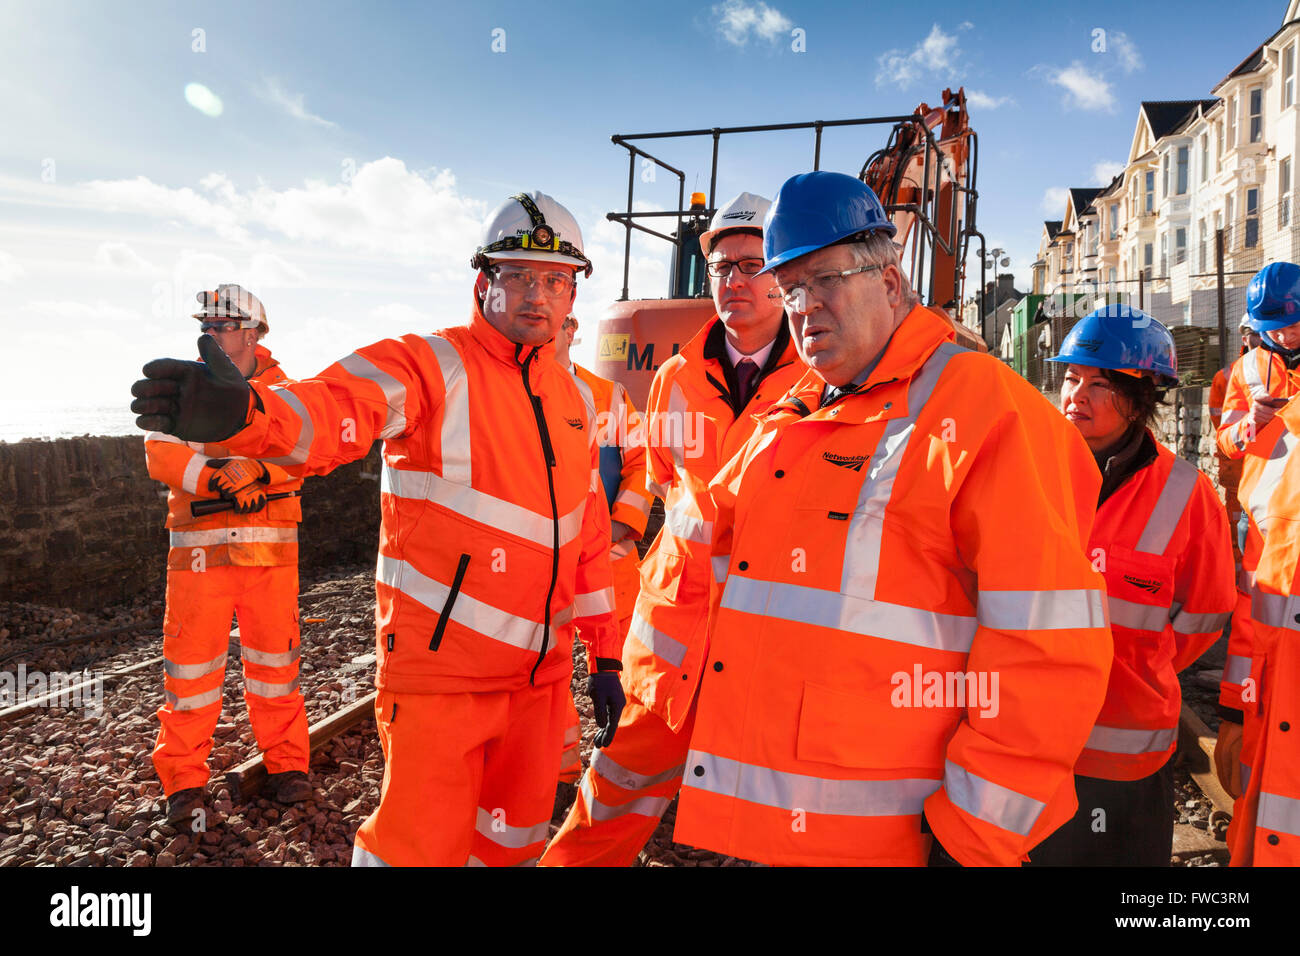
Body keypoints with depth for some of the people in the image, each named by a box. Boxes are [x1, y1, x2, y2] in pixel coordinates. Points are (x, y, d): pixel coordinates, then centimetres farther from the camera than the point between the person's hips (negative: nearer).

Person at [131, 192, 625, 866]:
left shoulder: (571, 399, 9)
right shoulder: (429, 366, -10)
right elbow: (340, 409, -31)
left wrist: (604, 654, 13)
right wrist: (240, 412, -53)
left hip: (542, 670, 6)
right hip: (441, 663, -6)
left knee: (515, 835, 20)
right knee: (423, 844, 1)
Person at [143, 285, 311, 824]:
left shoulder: (283, 391, 8)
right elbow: (161, 452, -3)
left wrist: (254, 470, -24)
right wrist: (219, 479, -17)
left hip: (269, 545, 0)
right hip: (199, 544, 0)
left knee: (275, 653, 5)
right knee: (191, 657, 1)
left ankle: (286, 764, 20)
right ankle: (184, 779, 15)